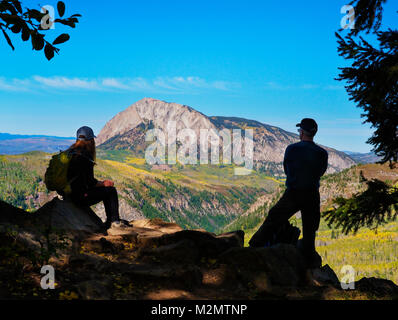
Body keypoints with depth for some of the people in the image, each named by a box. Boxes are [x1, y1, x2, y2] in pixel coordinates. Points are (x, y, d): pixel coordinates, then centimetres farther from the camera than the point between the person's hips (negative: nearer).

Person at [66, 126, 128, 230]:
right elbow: (90, 183, -18)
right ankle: (115, 221, 11)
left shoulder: (70, 152, 8)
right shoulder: (84, 157, -19)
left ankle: (109, 221, 25)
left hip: (69, 193, 9)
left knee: (106, 190, 21)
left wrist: (101, 182, 14)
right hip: (80, 197, -9)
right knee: (111, 190, 3)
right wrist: (103, 183, 1)